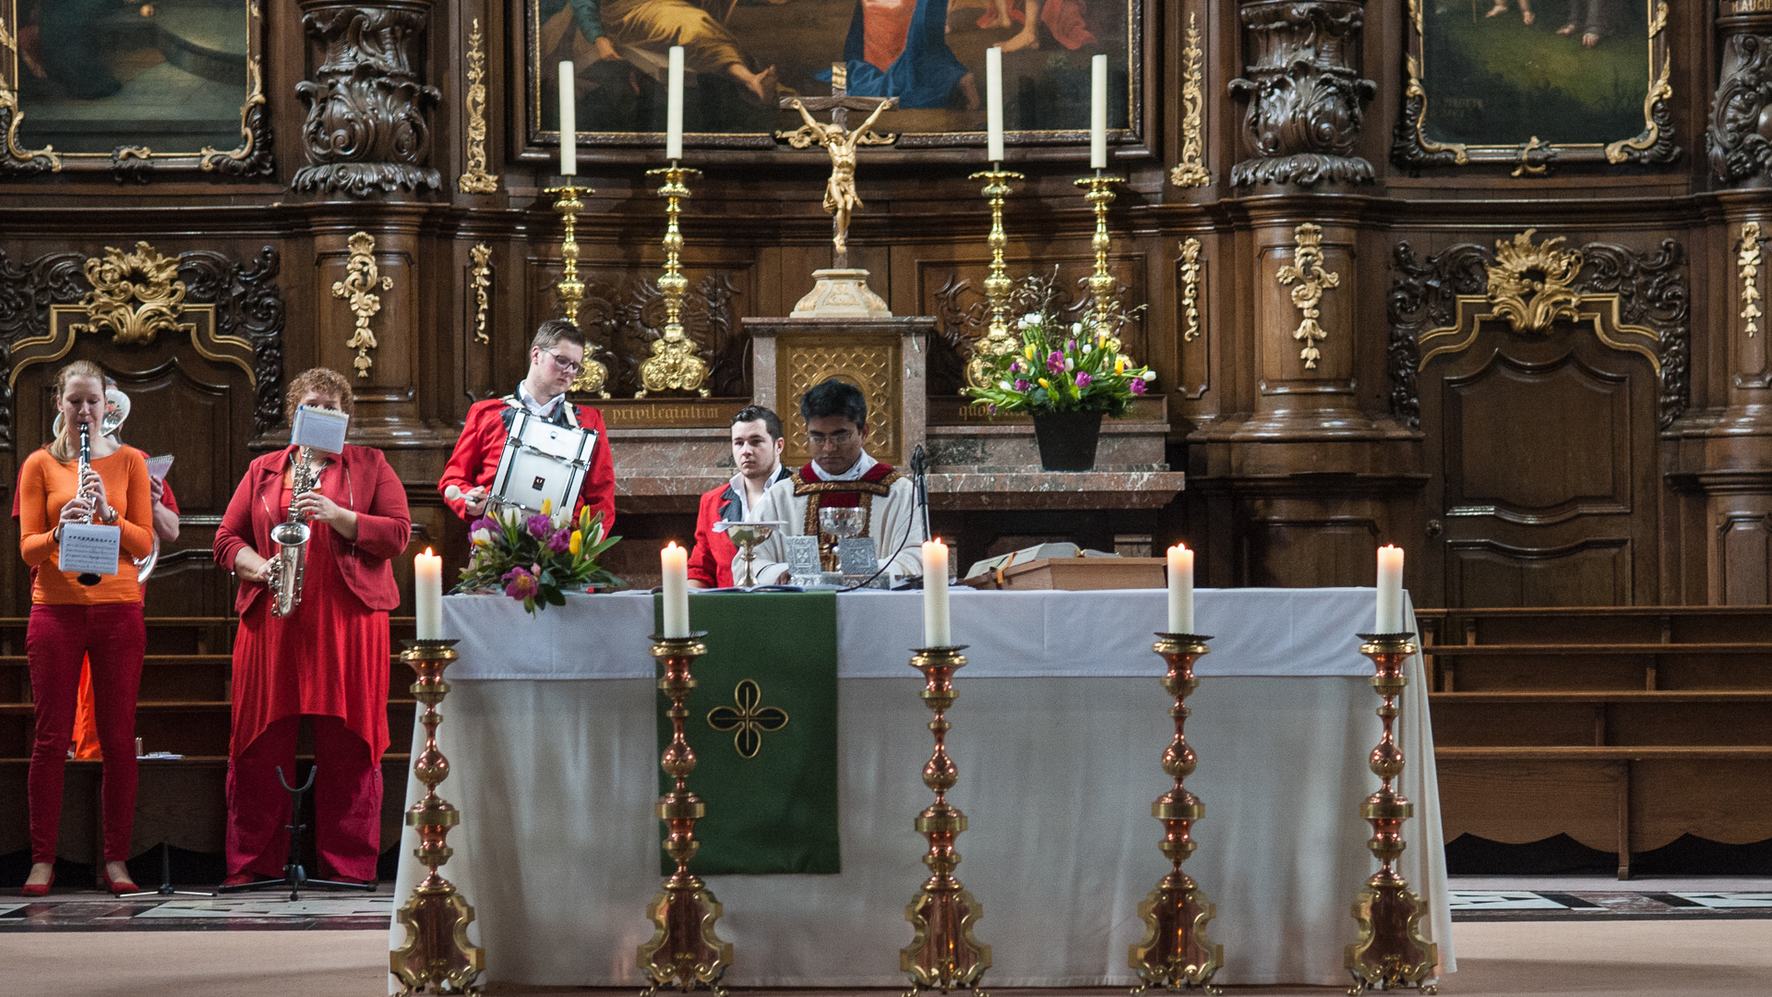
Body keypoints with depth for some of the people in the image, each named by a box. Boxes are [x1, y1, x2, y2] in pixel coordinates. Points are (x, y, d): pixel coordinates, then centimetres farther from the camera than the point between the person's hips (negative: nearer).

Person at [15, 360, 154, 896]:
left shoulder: (128, 461, 7)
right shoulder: (40, 464, 5)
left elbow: (144, 543, 2)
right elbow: (27, 547, 1)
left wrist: (108, 512, -15)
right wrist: (60, 532, -20)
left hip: (118, 610, 1)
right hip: (56, 607, -1)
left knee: (119, 738, 1)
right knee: (51, 736, 0)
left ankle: (116, 860, 6)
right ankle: (42, 859, 5)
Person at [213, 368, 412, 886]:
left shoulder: (370, 466, 12)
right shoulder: (262, 471, 17)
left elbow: (398, 533, 1)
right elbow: (226, 539, 12)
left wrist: (339, 516, -12)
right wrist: (259, 567, -7)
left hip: (348, 623, -2)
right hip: (272, 623, 2)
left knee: (346, 744, -4)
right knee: (262, 744, -2)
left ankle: (349, 865, 0)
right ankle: (252, 864, 3)